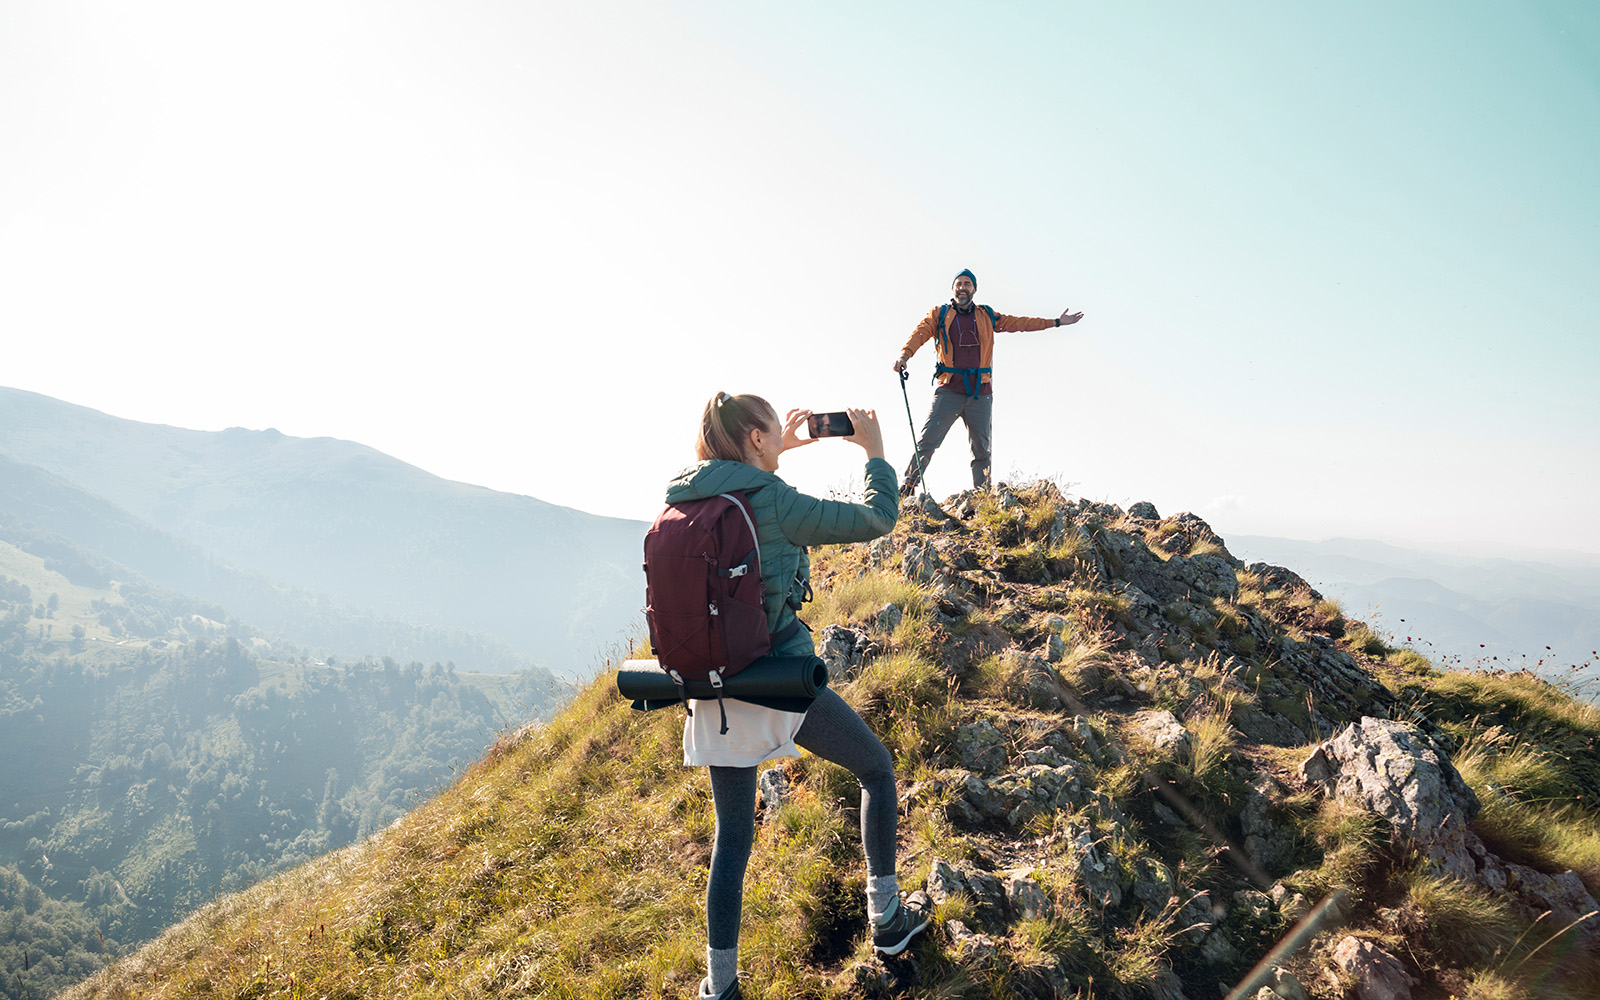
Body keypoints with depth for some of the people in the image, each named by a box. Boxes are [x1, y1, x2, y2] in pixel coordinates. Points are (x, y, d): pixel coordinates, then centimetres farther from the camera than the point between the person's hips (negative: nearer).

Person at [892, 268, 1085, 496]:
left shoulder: (987, 316, 17)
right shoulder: (939, 314, 9)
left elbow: (1018, 323, 20)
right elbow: (921, 333, -6)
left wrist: (1056, 322, 19)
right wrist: (905, 354, -26)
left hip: (980, 393, 3)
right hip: (949, 391, -3)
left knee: (981, 449, 5)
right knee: (927, 441, -11)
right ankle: (907, 488, -7)